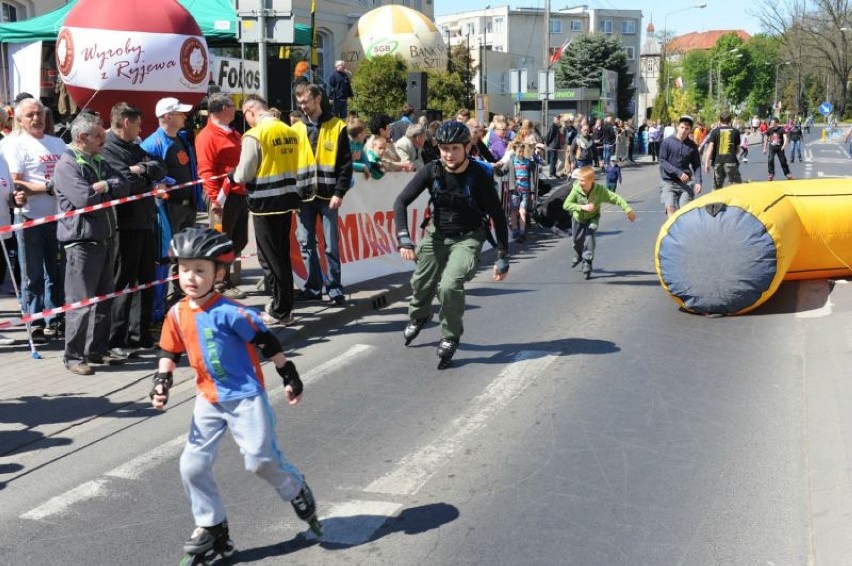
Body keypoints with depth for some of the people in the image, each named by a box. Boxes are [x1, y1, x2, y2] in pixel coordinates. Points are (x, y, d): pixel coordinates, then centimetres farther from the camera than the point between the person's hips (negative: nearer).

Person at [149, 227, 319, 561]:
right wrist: (161, 382, 1)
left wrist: (289, 376, -10)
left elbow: (266, 342, -13)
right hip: (209, 400, 6)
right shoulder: (177, 314, 0)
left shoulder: (229, 312, -19)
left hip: (245, 397, -6)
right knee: (192, 466, 3)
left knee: (261, 460, -4)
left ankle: (297, 491, 26)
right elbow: (169, 352, 14)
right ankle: (211, 526, 19)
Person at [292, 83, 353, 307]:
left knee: (331, 244, 1)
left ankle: (335, 288, 9)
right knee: (306, 243, 6)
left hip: (327, 195, -4)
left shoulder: (337, 127, -1)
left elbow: (346, 164, -3)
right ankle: (313, 286, 15)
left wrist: (339, 193, -11)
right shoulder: (297, 129, 10)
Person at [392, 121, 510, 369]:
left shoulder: (479, 176, -21)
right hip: (437, 234, 4)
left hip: (468, 238, -4)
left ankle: (450, 337, 1)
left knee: (449, 285, -25)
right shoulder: (432, 171, -14)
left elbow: (498, 216, -13)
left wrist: (503, 258, -12)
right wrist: (404, 239, -27)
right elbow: (401, 202, -13)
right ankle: (418, 317, 49)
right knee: (421, 283, 12)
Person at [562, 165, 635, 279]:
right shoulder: (576, 189, -31)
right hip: (578, 218, 2)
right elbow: (566, 204, -35)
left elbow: (615, 198, -25)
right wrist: (582, 207, -46)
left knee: (590, 235, -25)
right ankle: (578, 256, 51)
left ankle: (587, 262, -16)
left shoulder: (600, 190, -30)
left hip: (592, 218, -2)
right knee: (576, 239, 17)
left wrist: (628, 209, -30)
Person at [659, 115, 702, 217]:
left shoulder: (692, 145, 6)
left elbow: (696, 165, 9)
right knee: (670, 208, -17)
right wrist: (678, 173, -15)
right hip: (669, 182, -2)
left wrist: (698, 182, -6)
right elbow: (662, 161, -5)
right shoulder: (667, 142, -2)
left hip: (686, 183, 2)